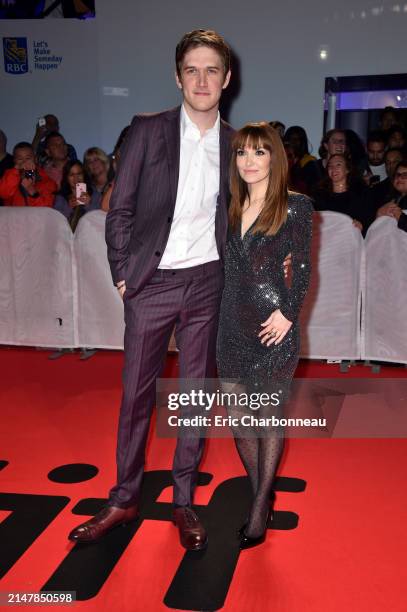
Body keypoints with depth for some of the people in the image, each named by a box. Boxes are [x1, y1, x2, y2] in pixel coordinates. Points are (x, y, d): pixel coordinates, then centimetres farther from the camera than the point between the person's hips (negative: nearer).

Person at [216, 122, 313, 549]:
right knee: (238, 421, 11)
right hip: (232, 325, 5)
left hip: (272, 326, -5)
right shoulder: (231, 208, 10)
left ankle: (259, 511, 21)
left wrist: (288, 313, -15)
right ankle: (262, 499, 31)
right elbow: (227, 266, 11)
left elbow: (303, 269, -6)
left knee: (269, 419, 7)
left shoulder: (296, 207, -4)